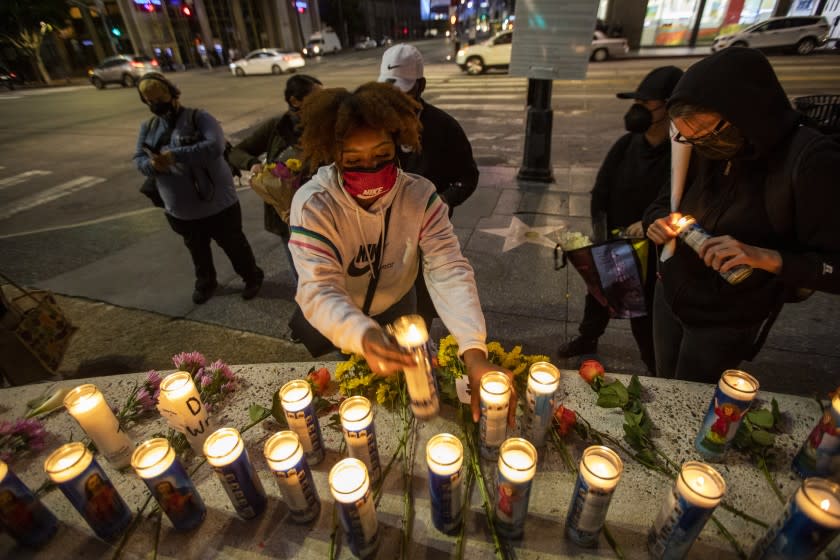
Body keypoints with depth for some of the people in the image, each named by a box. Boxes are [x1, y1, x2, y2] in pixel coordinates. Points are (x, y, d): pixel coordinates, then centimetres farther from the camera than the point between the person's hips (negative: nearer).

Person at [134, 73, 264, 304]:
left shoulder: (199, 117, -12)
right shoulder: (148, 128, 6)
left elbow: (215, 145, -28)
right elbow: (139, 160, 4)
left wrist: (175, 155, -32)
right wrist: (153, 165, -21)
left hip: (217, 203, -5)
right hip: (180, 210, 5)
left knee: (234, 245, 11)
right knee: (198, 250, 22)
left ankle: (252, 277, 33)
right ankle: (205, 283, 45)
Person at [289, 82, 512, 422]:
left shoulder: (420, 196, -23)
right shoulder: (312, 205, -29)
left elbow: (450, 270, -31)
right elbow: (319, 291, -38)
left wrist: (474, 351, -47)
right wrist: (363, 335, -60)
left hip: (398, 311, 2)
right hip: (340, 327, -1)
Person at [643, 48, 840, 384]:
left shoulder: (812, 162, -21)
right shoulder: (708, 152, -4)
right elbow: (664, 203, 8)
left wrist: (765, 257, -34)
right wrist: (660, 222, -14)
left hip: (726, 323, -5)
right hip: (669, 297, 5)